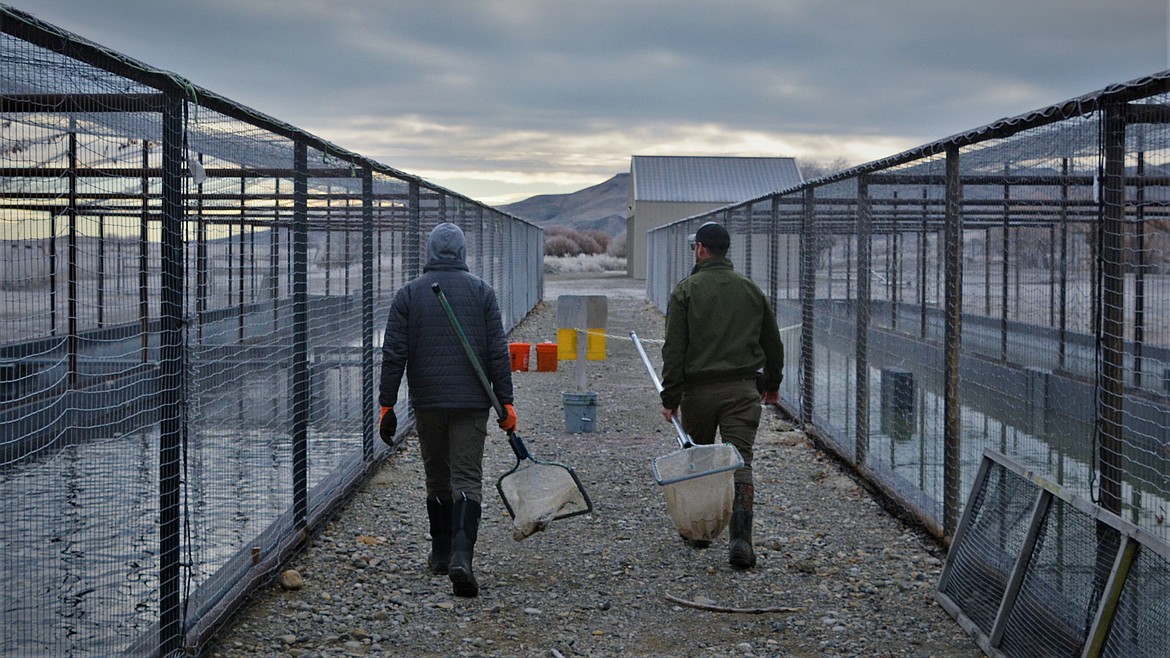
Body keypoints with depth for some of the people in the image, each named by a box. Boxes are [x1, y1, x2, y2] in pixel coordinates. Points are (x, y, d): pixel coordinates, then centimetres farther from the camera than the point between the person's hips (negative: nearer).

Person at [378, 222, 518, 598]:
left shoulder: (408, 294, 3)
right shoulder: (482, 292, 2)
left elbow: (394, 355, -1)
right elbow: (498, 352, -1)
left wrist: (387, 405, 2)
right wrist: (505, 403, 1)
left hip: (427, 403, 1)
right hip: (472, 402, -1)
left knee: (437, 480, 16)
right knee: (467, 480, -3)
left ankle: (441, 554, 26)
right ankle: (461, 557, -21)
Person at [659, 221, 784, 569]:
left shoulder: (686, 290, -4)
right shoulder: (751, 289, 8)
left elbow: (674, 349, -8)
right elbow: (773, 343, 15)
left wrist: (670, 397, -5)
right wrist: (772, 383, 29)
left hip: (698, 389, -2)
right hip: (743, 390, 2)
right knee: (740, 462, -2)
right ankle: (741, 540, -13)